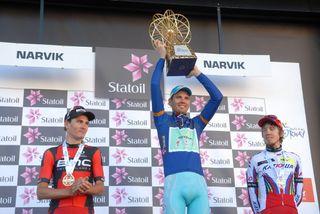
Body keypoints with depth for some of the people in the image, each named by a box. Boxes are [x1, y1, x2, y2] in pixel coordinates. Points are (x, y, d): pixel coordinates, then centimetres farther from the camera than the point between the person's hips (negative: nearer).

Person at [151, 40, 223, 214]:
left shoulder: (196, 123, 26)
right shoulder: (163, 121, 19)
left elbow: (217, 97, 22)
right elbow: (154, 86, 12)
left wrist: (197, 72, 26)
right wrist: (162, 57, 21)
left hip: (199, 184, 3)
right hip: (174, 182, -3)